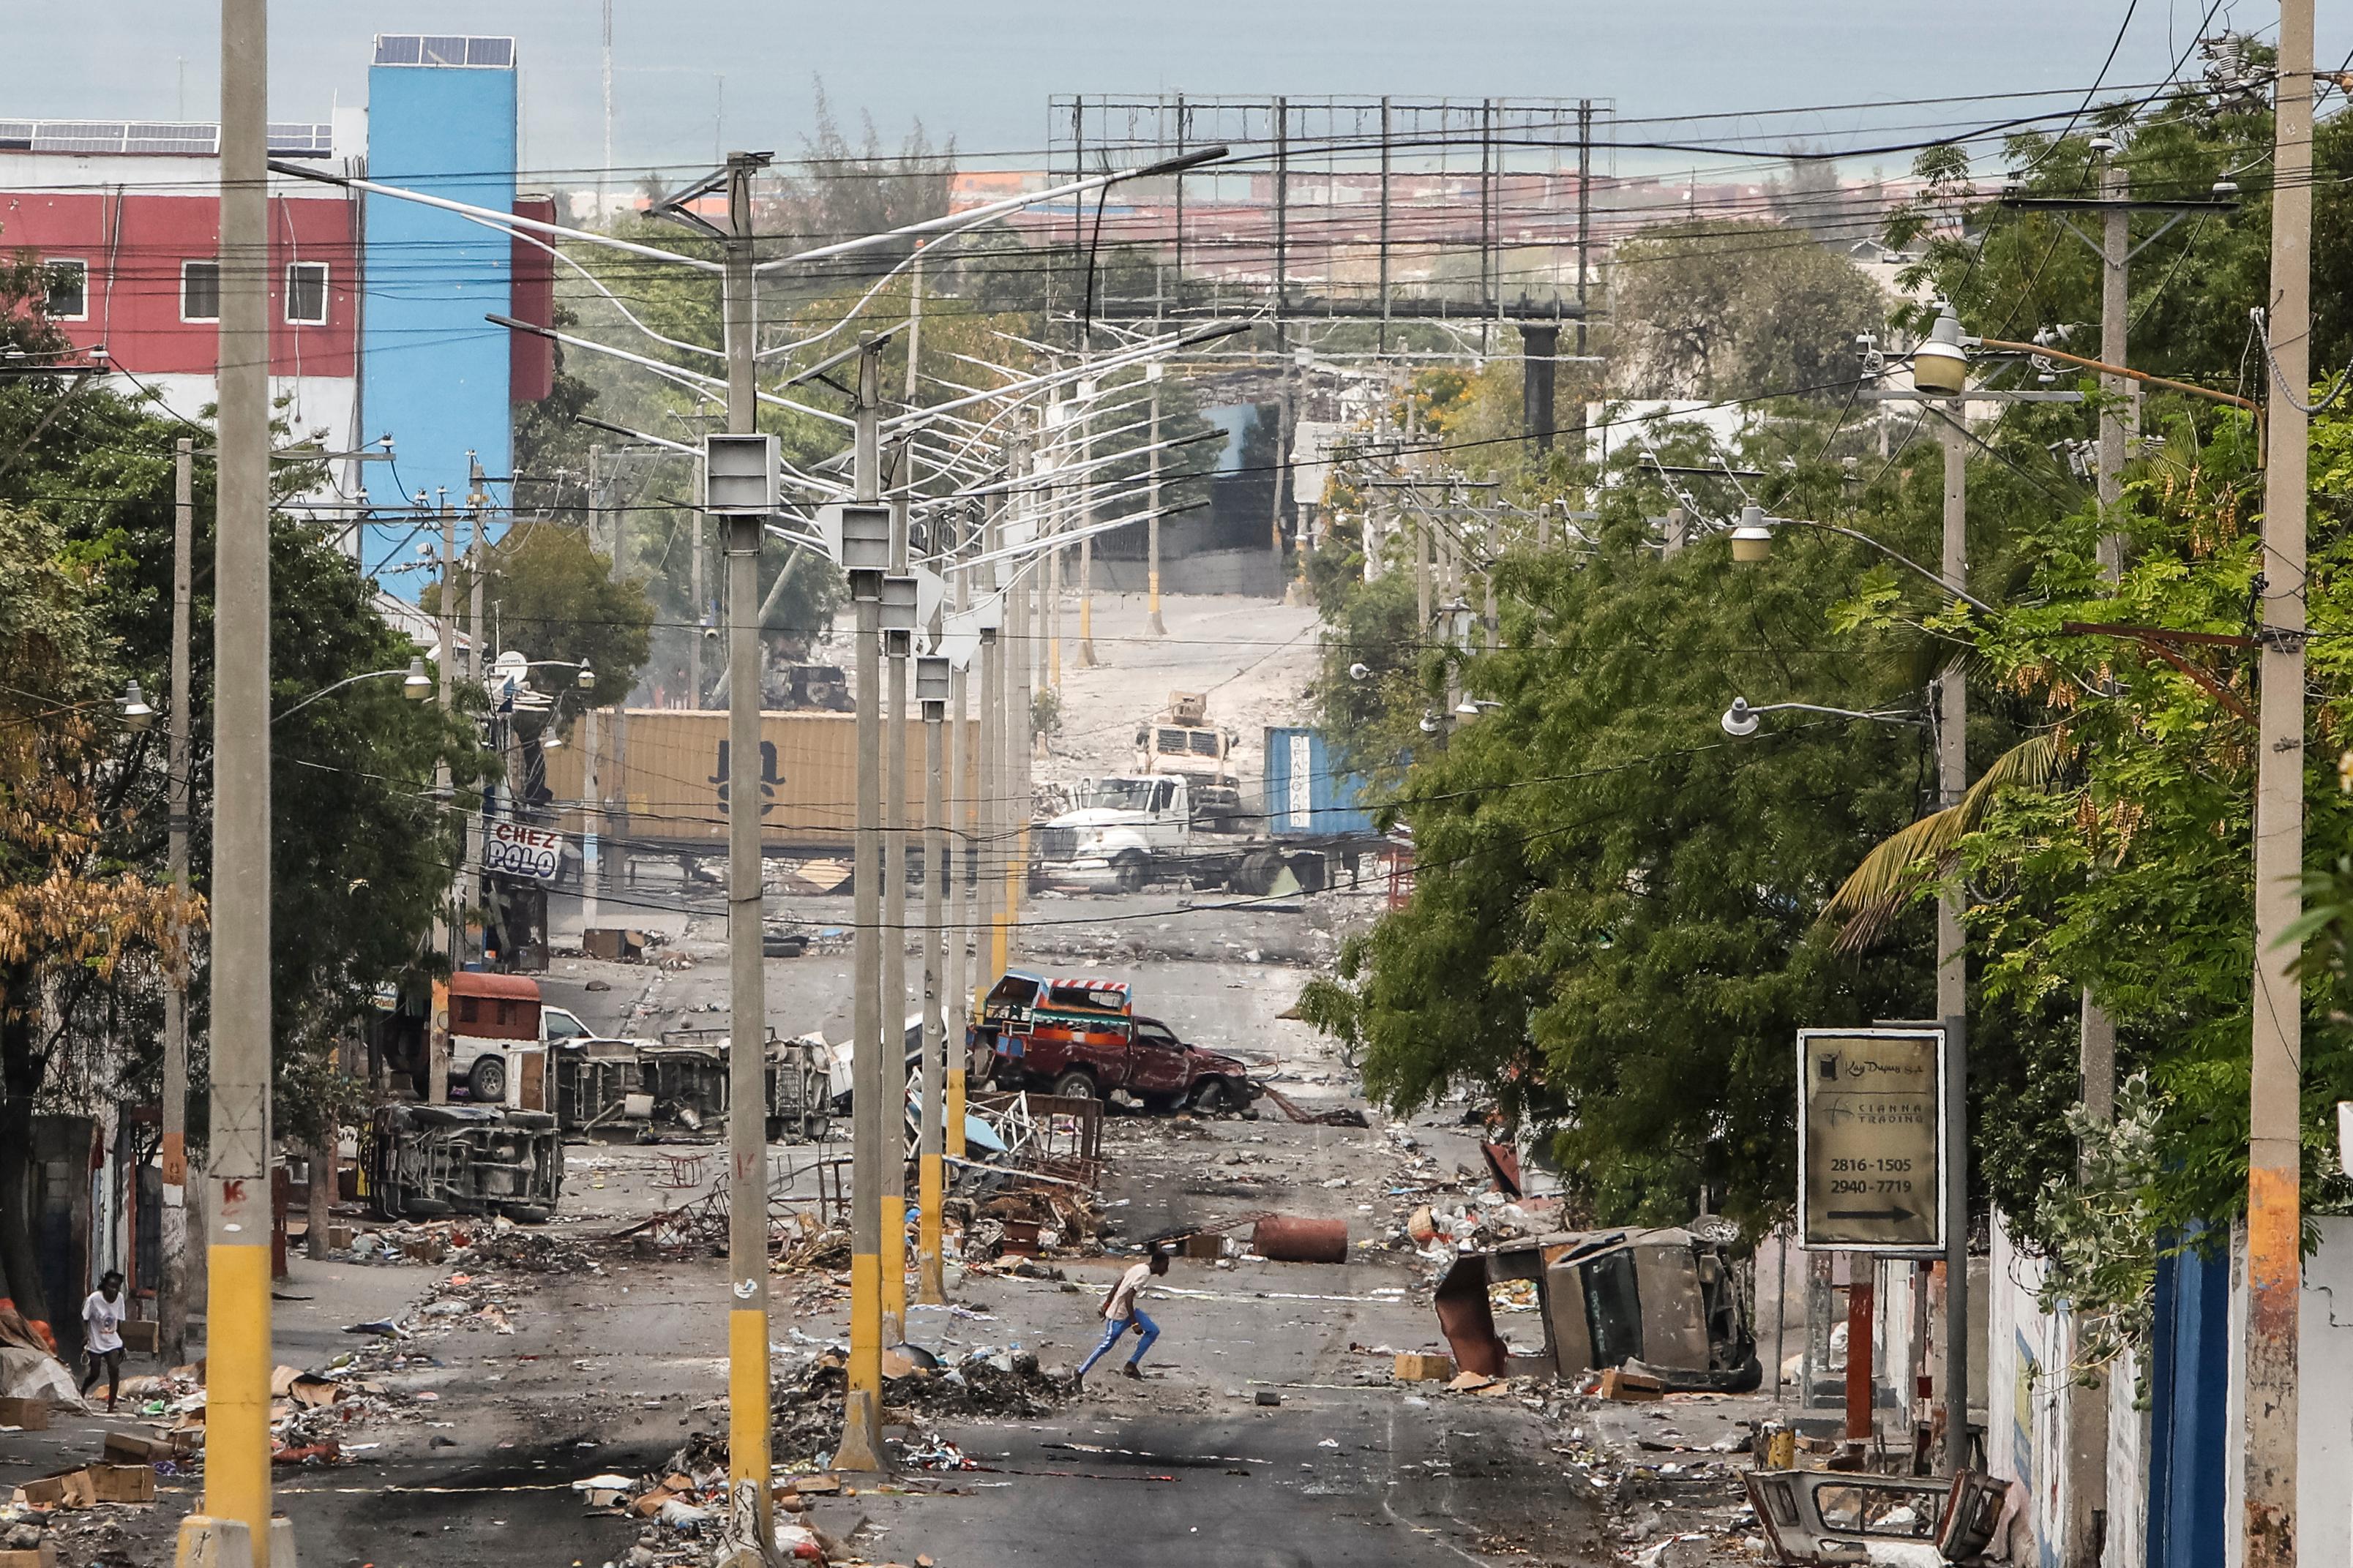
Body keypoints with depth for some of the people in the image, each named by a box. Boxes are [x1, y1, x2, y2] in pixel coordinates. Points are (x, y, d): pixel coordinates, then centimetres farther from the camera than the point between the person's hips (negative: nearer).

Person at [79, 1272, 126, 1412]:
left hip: (112, 1342, 3)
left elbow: (118, 1322, 7)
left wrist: (122, 1345, 9)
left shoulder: (119, 1298, -4)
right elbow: (84, 1319, -10)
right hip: (95, 1343, -3)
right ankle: (82, 1392, 36)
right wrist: (85, 1335, -26)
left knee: (115, 1371, -14)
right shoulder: (94, 1298, -16)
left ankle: (110, 1407, -10)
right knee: (94, 1374, 2)